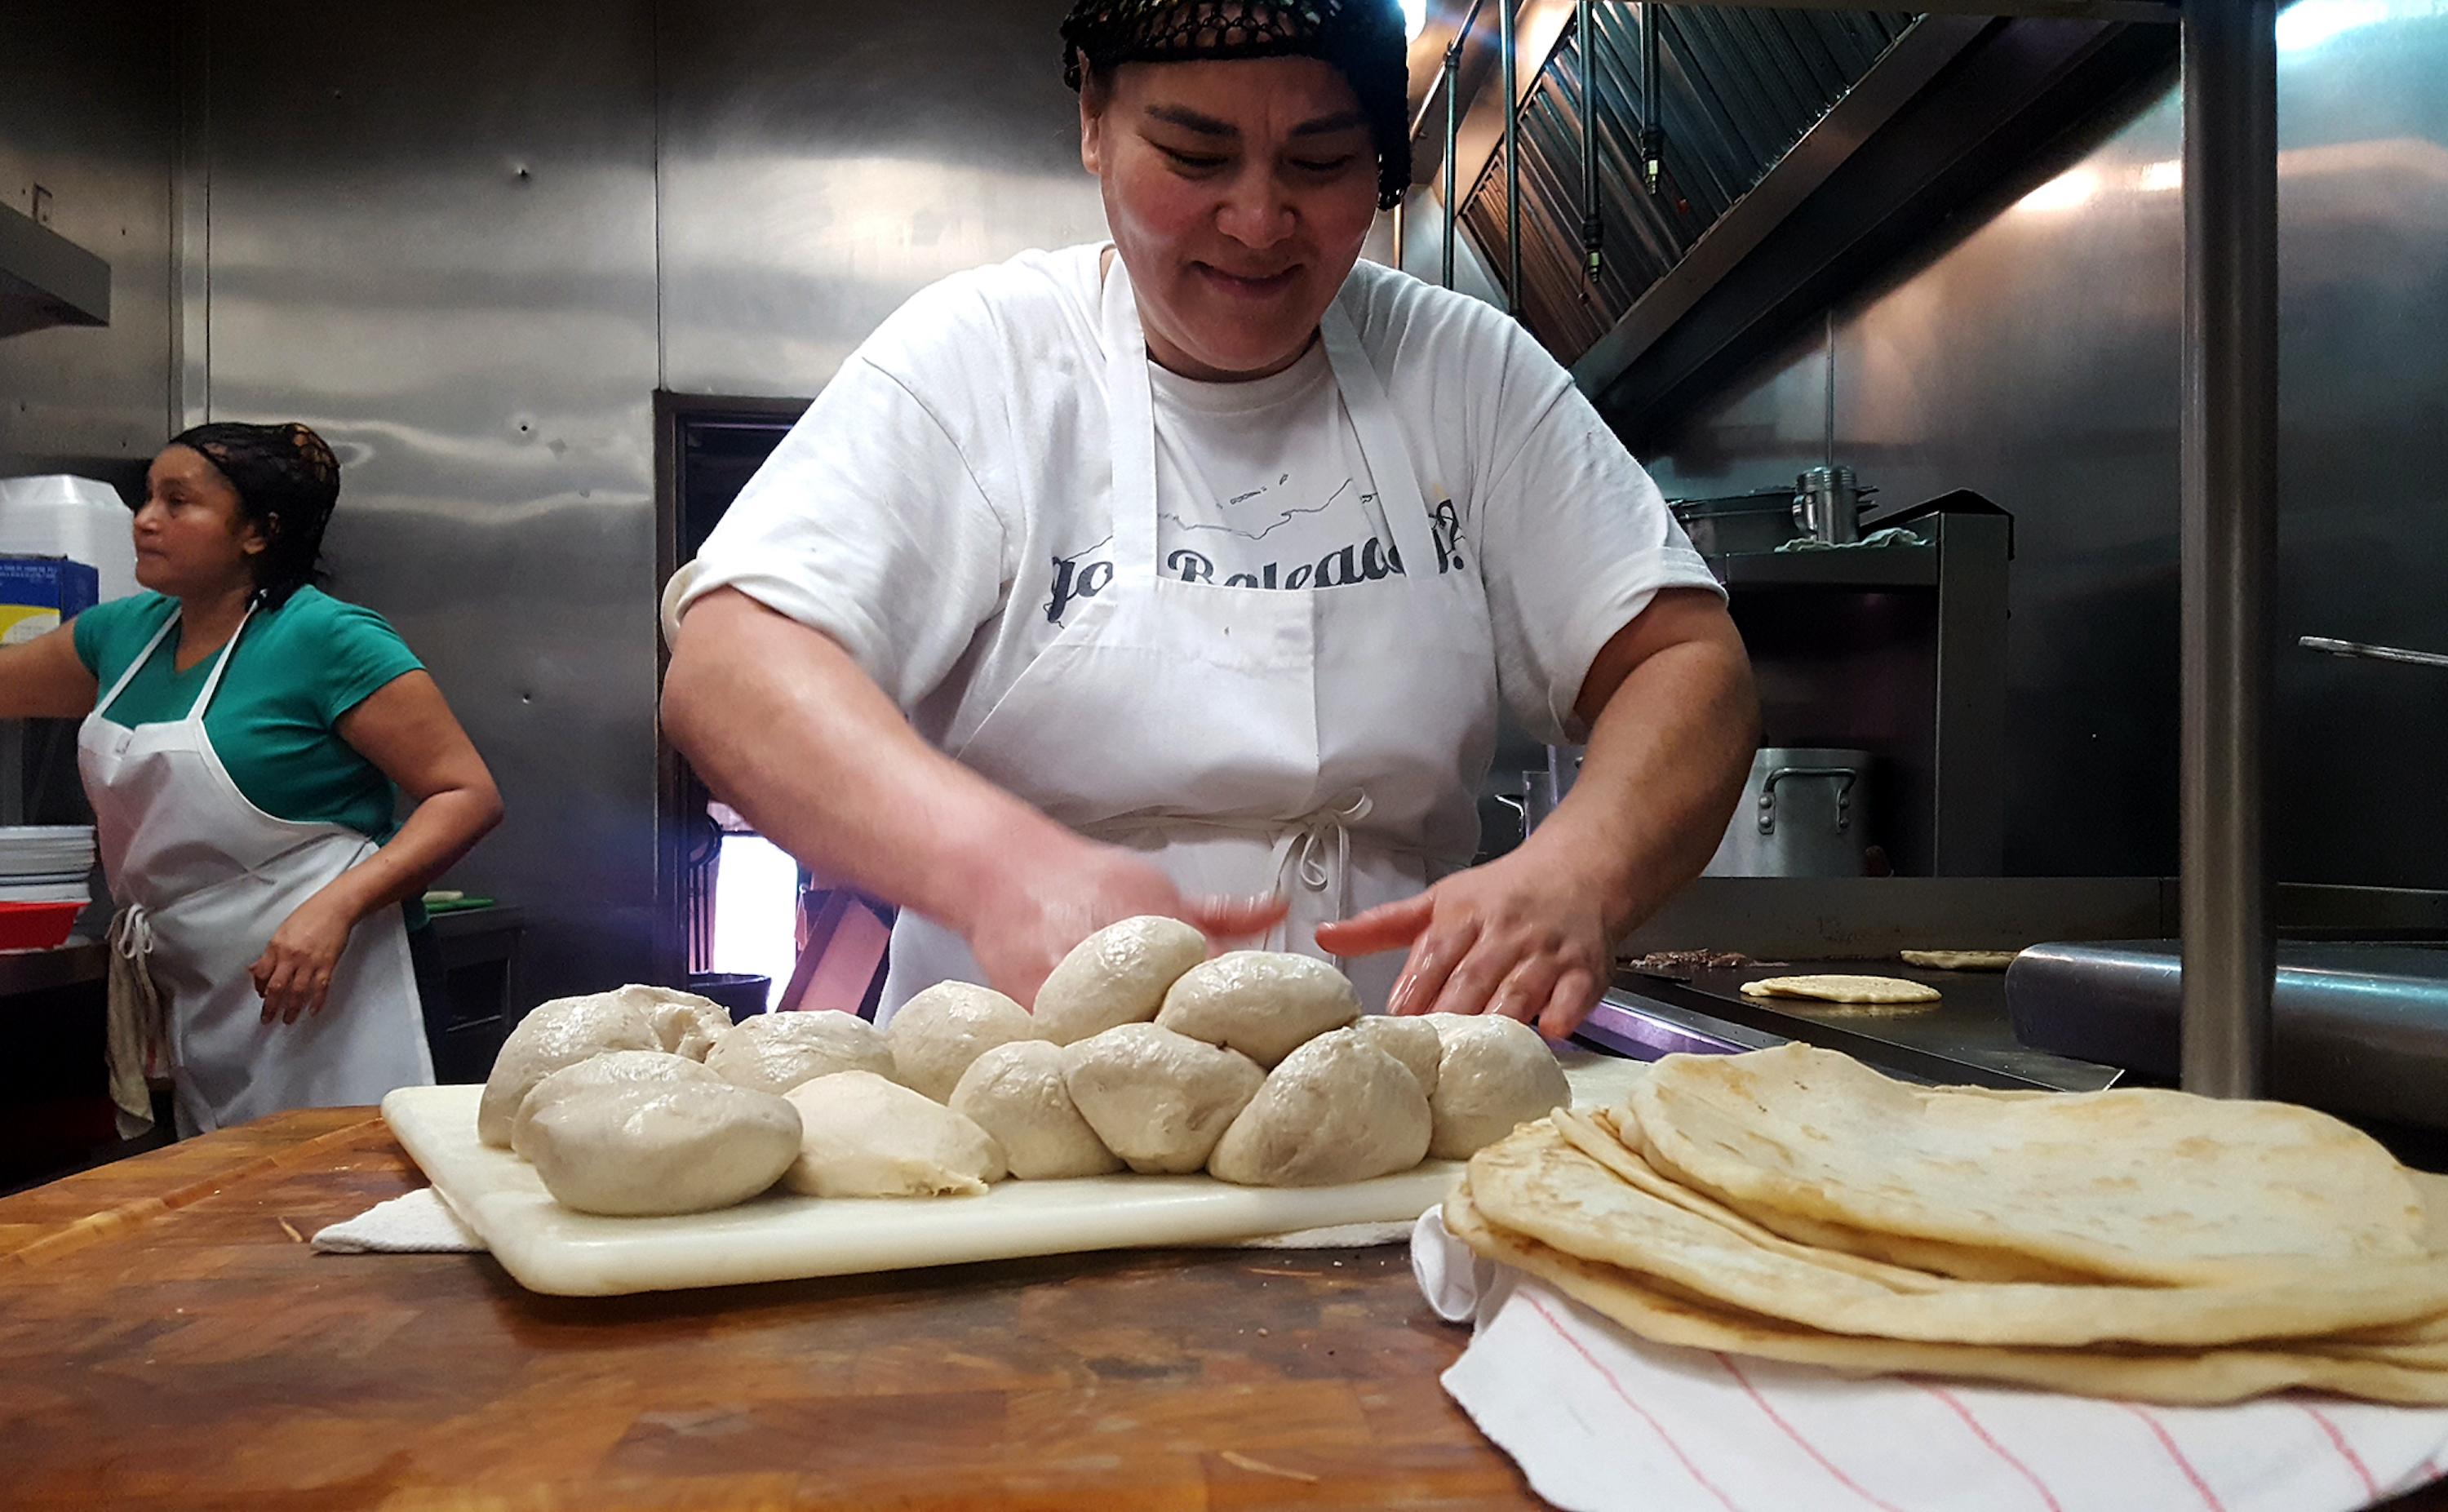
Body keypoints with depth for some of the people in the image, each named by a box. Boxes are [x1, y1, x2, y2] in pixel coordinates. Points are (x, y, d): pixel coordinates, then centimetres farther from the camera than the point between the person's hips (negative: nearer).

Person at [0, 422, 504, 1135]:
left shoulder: (328, 638, -13)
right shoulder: (124, 632, 10)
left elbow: (470, 795, -16)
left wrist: (336, 904, -26)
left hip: (310, 996, -7)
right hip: (190, 1015, 7)